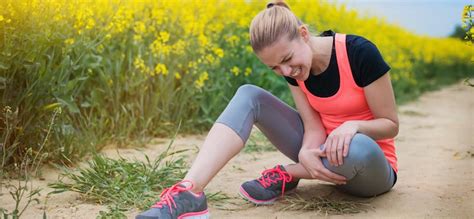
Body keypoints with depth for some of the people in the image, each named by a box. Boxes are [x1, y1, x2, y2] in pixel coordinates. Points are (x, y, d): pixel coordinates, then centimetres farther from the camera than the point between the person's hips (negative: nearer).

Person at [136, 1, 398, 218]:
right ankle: (188, 191, -36)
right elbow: (314, 128, -11)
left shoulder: (360, 53, -23)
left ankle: (285, 175, -14)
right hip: (324, 151, 4)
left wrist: (353, 125, -35)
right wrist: (306, 154, -33)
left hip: (371, 162, -4)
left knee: (358, 148, -44)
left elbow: (391, 125, -15)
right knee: (249, 96, -16)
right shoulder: (293, 67, -7)